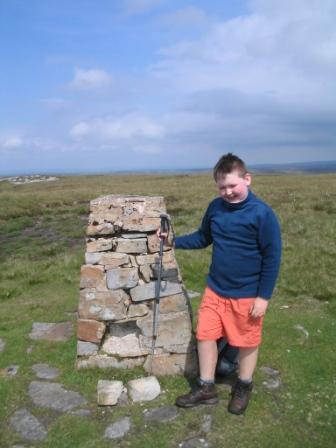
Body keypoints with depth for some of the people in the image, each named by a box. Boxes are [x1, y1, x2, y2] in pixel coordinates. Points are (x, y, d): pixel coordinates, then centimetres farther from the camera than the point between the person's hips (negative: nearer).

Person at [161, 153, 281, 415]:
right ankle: (206, 388, 31)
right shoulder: (215, 207, -3)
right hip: (215, 289, 5)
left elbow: (272, 258, -14)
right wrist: (174, 241, -3)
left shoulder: (262, 213, -18)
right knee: (205, 335, 11)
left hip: (247, 294, -4)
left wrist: (264, 296, -13)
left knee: (247, 342, 15)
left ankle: (244, 388, 40)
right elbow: (202, 238, 11)